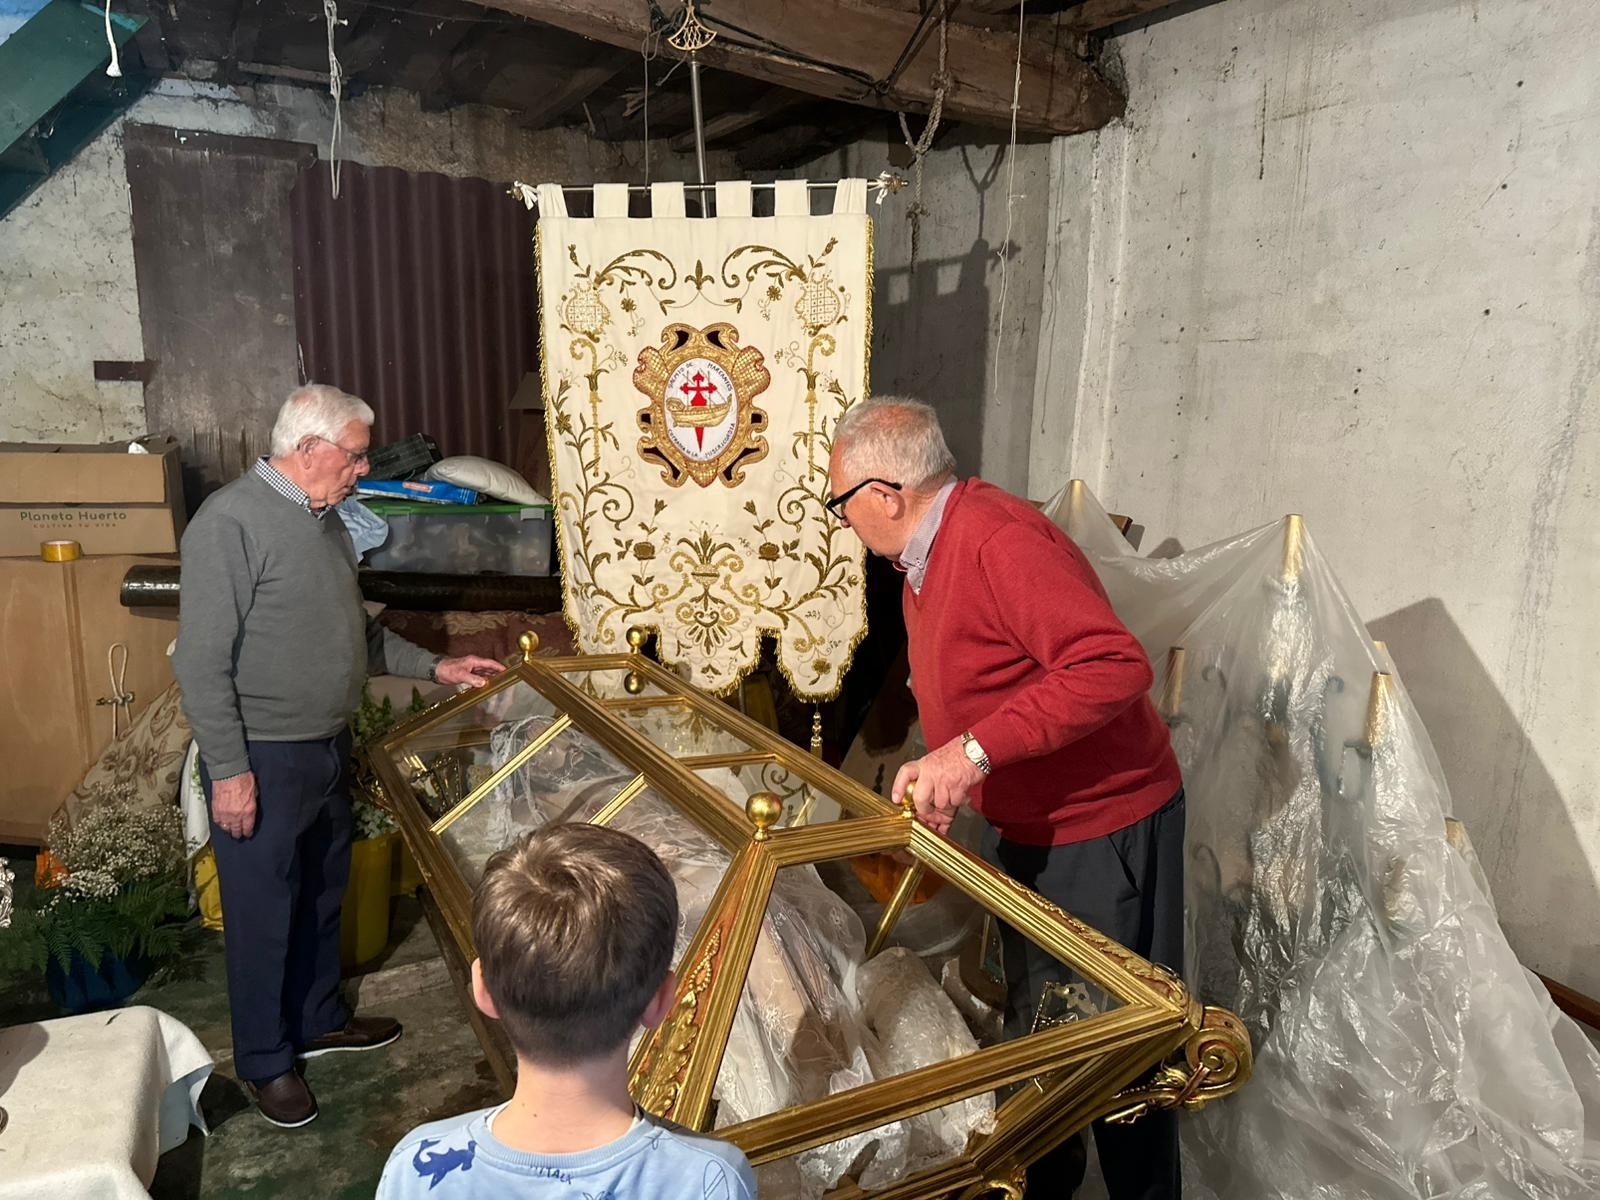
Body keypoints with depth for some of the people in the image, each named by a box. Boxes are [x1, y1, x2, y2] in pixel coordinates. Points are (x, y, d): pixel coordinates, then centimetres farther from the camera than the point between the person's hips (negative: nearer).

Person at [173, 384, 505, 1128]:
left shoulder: (324, 519, 9)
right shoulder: (231, 522, -19)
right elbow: (201, 661, -20)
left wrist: (435, 668, 11)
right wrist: (229, 769, -19)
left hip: (328, 748, 8)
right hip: (262, 759, -8)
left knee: (323, 894, 21)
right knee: (263, 912, 7)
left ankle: (318, 1019, 40)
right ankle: (265, 1061, 25)